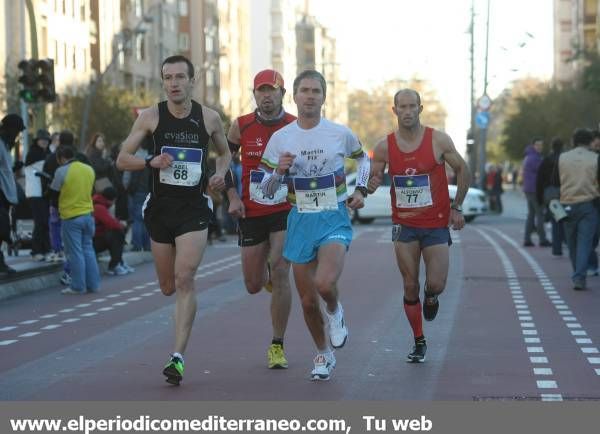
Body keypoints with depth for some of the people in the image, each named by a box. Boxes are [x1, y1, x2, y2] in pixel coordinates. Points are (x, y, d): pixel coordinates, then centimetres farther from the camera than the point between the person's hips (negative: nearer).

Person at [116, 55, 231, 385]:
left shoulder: (209, 118, 0)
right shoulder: (151, 117, -1)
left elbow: (225, 152, 19)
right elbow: (122, 160, 0)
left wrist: (221, 173, -3)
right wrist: (151, 162, -19)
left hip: (194, 210, -2)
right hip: (160, 208, 2)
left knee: (184, 281, -15)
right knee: (168, 287, 10)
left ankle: (178, 357, -15)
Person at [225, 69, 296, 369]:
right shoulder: (241, 126, -2)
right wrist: (232, 196, 0)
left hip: (286, 212, -2)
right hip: (251, 213, 2)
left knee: (279, 274, -16)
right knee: (253, 285, 8)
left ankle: (277, 346, -4)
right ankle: (267, 274, 48)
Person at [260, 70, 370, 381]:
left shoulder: (340, 134, -2)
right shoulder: (280, 138, 0)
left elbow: (362, 158, 20)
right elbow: (266, 190, 4)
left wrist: (361, 190, 7)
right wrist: (279, 171, -16)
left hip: (335, 220, -2)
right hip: (300, 221, 2)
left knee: (325, 283, -28)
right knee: (308, 300, 7)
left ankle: (335, 312, 9)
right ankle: (323, 355, 31)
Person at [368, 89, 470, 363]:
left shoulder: (439, 141, -8)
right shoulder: (384, 147, -3)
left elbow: (463, 171, 5)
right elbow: (373, 180, 7)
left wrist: (457, 207, 2)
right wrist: (370, 184, -17)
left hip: (436, 223, -1)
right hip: (404, 225, 1)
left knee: (436, 285, -8)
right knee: (410, 287, 3)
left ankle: (431, 297, 30)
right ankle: (419, 343, 17)